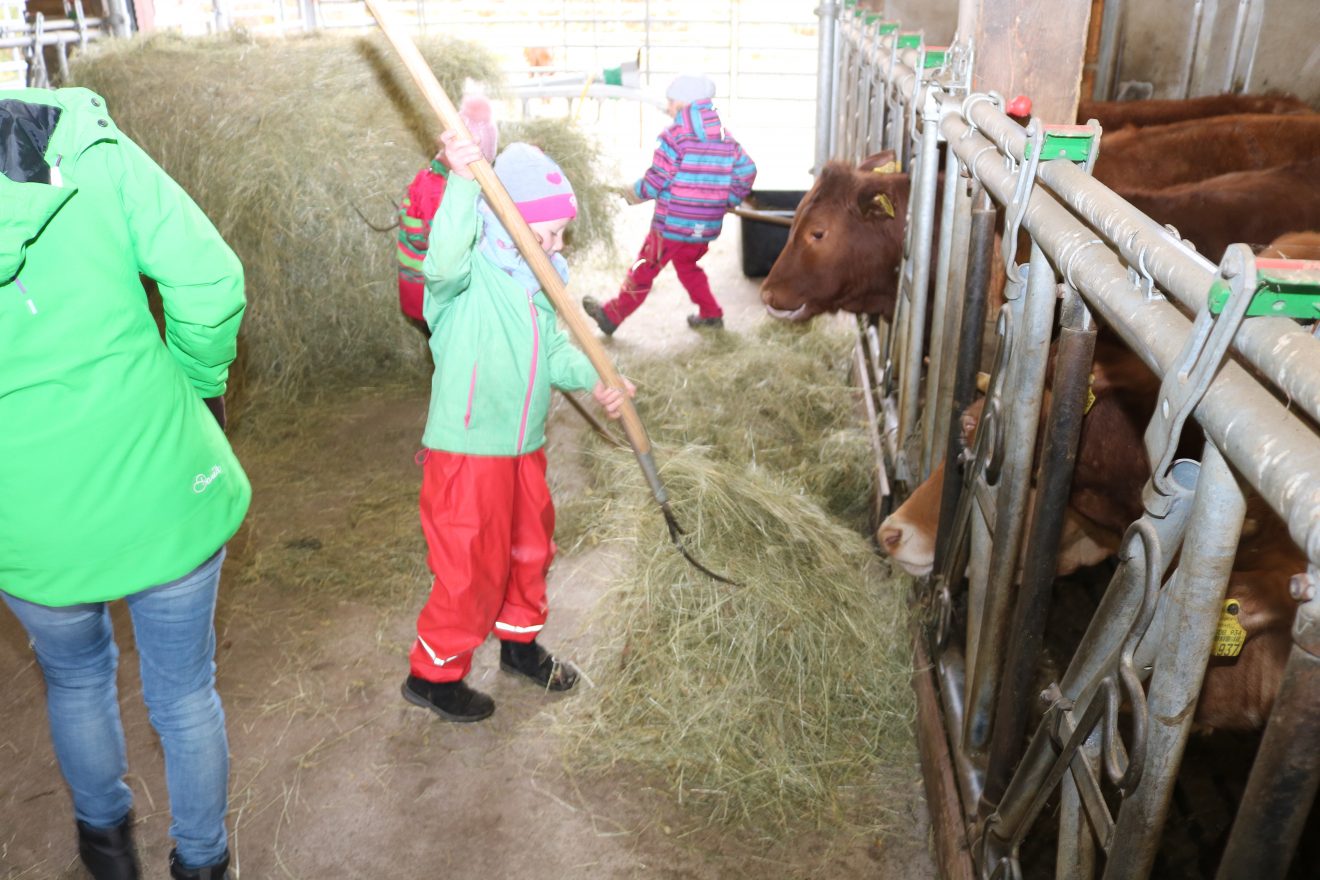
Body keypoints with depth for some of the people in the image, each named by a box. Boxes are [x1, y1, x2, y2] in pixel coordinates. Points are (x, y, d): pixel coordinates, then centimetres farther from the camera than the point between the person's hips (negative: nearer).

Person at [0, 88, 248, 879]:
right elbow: (209, 280, -16)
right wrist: (200, 386, 1)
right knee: (185, 694, 20)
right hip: (168, 500, 0)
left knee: (76, 678, 30)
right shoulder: (85, 142, -10)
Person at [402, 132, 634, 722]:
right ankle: (433, 673, 24)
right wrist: (462, 181, -49)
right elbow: (445, 261, -43)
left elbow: (553, 348, 10)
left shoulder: (536, 278, 6)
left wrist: (593, 380, -7)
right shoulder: (469, 275, -18)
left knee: (529, 548, 23)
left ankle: (519, 642, 47)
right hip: (467, 450, -8)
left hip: (524, 447, 9)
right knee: (471, 567, 2)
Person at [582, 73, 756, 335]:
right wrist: (727, 202, 15)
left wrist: (636, 193, 4)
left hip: (671, 225, -6)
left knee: (643, 271, 6)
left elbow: (657, 178, -15)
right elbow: (747, 171, 5)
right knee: (687, 266, 29)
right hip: (706, 228, 6)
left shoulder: (675, 134, -13)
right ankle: (710, 314, 28)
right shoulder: (726, 138, 7)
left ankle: (611, 315, 19)